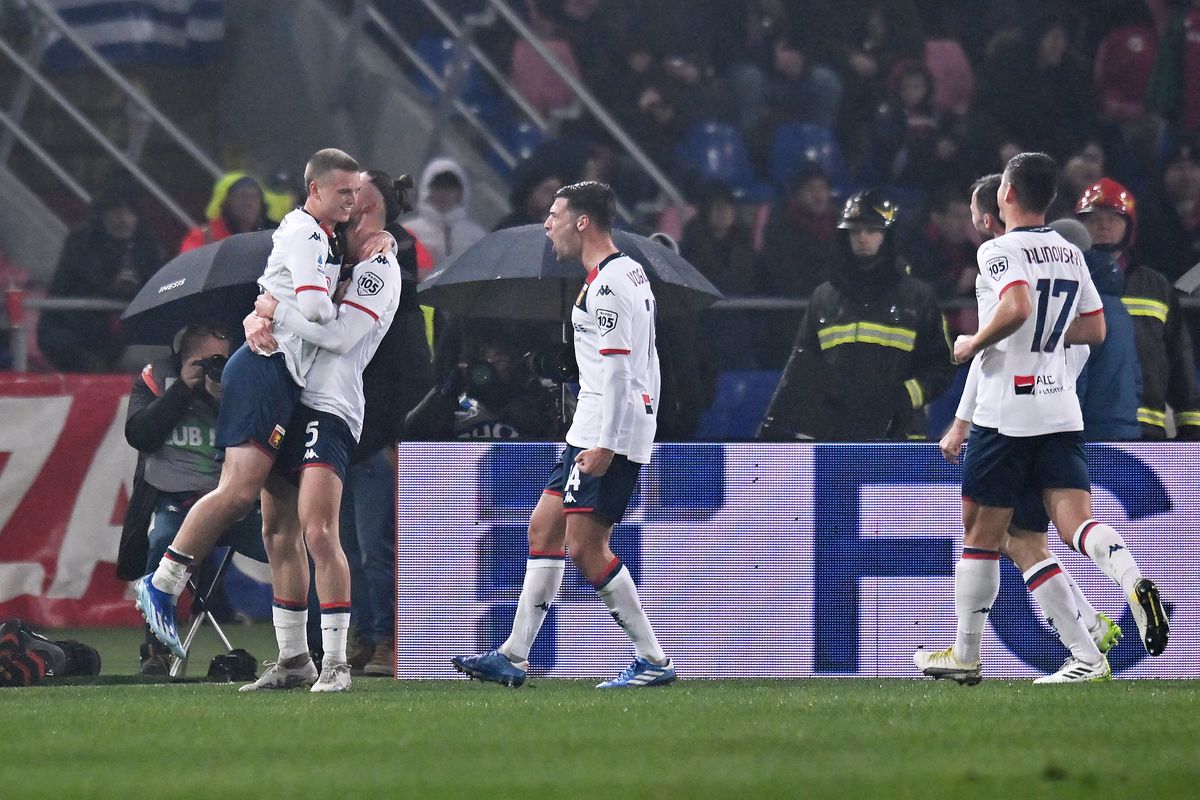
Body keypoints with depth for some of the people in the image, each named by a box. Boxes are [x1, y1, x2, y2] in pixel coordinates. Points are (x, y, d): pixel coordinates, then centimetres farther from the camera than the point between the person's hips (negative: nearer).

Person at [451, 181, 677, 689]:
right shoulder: (630, 272, 18)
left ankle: (653, 660, -6)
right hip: (593, 431, 11)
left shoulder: (607, 283, -15)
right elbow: (645, 363, 22)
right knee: (544, 527, 11)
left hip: (608, 431, -11)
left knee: (585, 545, -11)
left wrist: (605, 444, -24)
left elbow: (618, 369, -21)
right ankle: (514, 657, 13)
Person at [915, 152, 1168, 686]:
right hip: (1061, 411, 6)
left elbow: (1017, 307, -28)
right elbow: (1094, 328, 19)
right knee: (1075, 521, -6)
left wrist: (974, 343, -12)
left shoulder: (999, 250, -10)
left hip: (1006, 412, -6)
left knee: (981, 535, 6)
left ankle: (965, 656, 15)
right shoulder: (1070, 253, 12)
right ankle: (1133, 581, -37)